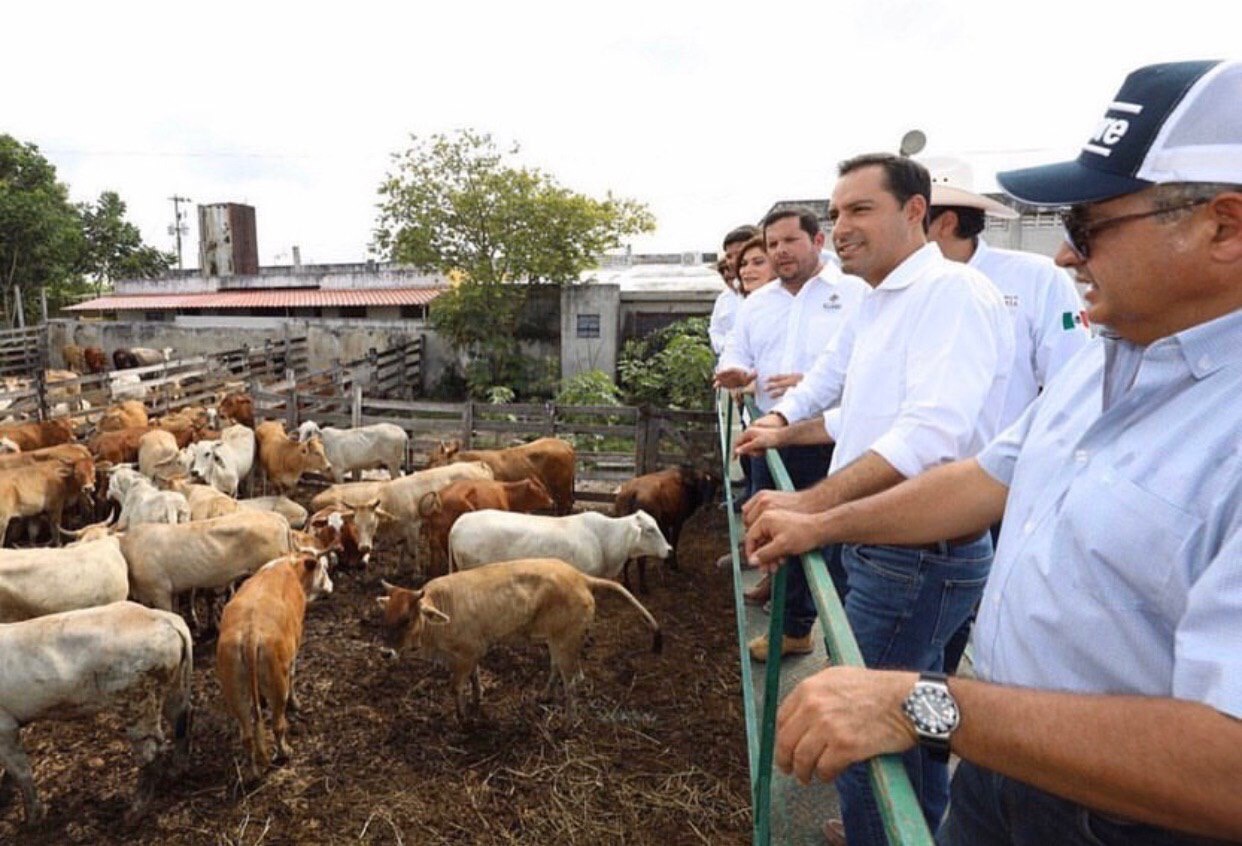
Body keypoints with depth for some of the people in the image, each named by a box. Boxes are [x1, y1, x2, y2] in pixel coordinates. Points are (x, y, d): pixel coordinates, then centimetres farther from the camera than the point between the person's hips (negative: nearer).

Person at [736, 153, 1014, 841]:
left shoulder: (951, 293, -18)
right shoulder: (875, 305, 12)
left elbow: (932, 433, -31)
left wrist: (810, 503, -35)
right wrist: (787, 432, 11)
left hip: (918, 555, -10)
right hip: (884, 546, 10)